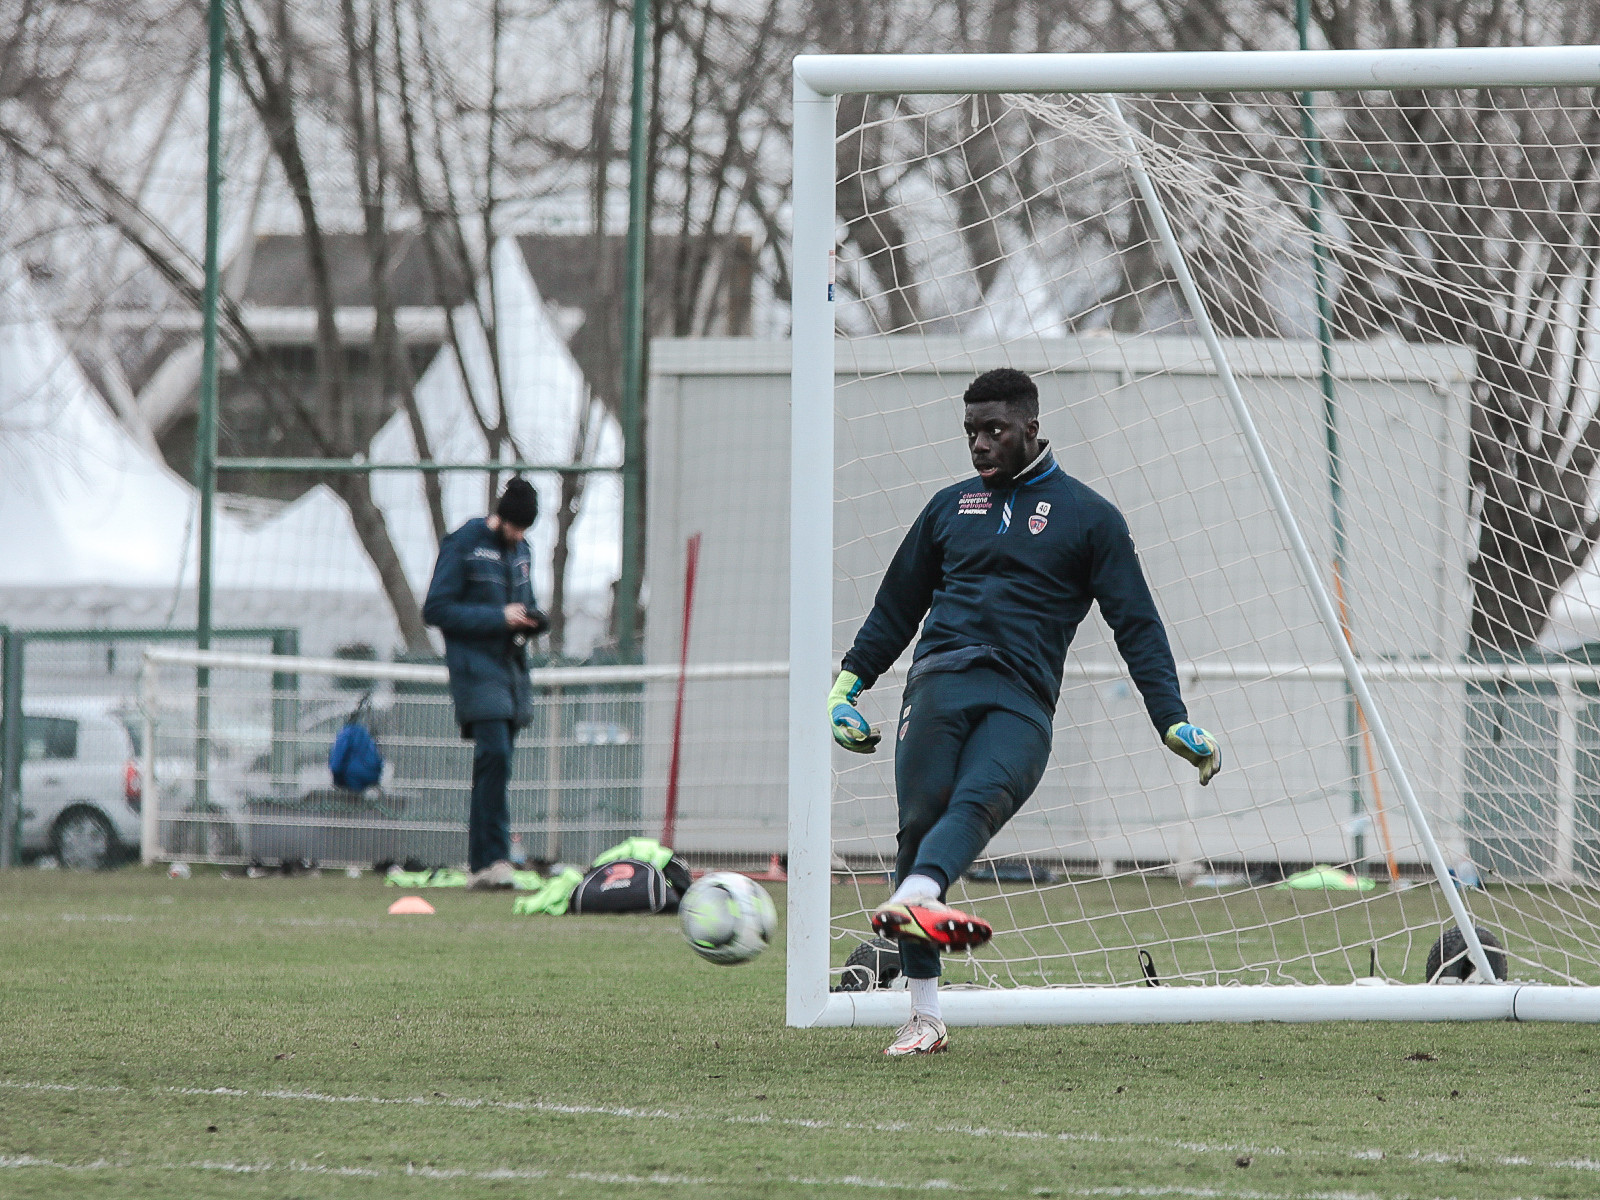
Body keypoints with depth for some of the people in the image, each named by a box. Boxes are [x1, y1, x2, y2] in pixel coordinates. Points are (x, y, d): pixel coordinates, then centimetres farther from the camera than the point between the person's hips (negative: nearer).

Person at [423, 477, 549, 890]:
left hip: (512, 667, 7)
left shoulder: (519, 549, 16)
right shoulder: (462, 545, -6)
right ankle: (490, 860, -21)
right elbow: (437, 609, -11)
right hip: (476, 666, -7)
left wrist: (532, 619, 4)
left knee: (493, 763, 7)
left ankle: (482, 864, 11)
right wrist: (499, 617, -16)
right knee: (495, 756, -19)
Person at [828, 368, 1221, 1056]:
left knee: (978, 799, -30)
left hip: (1023, 705, -3)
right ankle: (924, 1016, -11)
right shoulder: (951, 507, 23)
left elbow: (1136, 624, 10)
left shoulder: (1087, 518, 13)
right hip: (940, 680, 3)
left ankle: (913, 899, -60)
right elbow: (896, 607, 31)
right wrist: (847, 686, 22)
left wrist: (1173, 721, 1)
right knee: (921, 815, -12)